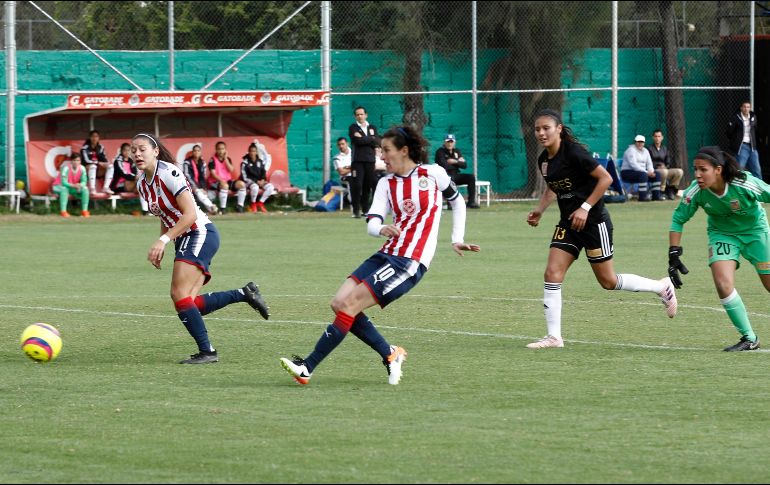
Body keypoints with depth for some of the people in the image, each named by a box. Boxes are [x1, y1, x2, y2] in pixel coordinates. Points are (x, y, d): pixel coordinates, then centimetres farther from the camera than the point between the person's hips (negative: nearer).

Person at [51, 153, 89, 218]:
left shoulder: (82, 168, -13)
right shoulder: (66, 168, -28)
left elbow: (84, 181, -11)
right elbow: (63, 182, -32)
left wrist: (80, 185, -35)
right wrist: (73, 185, -48)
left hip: (74, 187, 5)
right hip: (59, 186, -5)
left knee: (85, 189, -19)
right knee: (64, 189, -39)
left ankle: (84, 210, -15)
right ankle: (63, 211, -39)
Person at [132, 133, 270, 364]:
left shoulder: (169, 173, -16)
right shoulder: (142, 183, 11)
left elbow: (190, 214, -23)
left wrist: (163, 240, -27)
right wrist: (160, 249, 11)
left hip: (200, 233, -9)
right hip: (185, 241, 9)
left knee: (179, 295, -18)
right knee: (191, 304, -4)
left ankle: (206, 351, -12)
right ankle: (245, 293, 12)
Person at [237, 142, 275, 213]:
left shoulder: (260, 162, 8)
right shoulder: (245, 162, -6)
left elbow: (264, 173, 10)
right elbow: (244, 176, -11)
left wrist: (262, 180, -13)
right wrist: (256, 181, -17)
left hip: (259, 181, 5)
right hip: (249, 181, -5)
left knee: (270, 187, -22)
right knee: (255, 187, -39)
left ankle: (260, 203, -9)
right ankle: (253, 204, -13)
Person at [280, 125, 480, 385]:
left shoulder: (432, 174, -2)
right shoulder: (387, 183, 11)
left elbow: (457, 201, 15)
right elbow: (372, 222, -2)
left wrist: (457, 240, 10)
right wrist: (381, 228, -25)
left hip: (410, 263, -7)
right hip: (386, 254, 7)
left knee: (349, 304, -16)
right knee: (339, 303, -9)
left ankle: (307, 368, -13)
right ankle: (390, 354, 2)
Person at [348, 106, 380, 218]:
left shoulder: (372, 128, 16)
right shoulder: (353, 128, 5)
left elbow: (377, 142, 2)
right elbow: (358, 141, -12)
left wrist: (363, 139, -6)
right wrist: (370, 139, -3)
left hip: (370, 160, 4)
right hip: (358, 160, -4)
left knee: (368, 186, 5)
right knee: (357, 185, -11)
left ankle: (365, 209, 14)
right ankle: (356, 210, -8)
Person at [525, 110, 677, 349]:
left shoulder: (573, 153, -19)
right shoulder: (544, 160, 4)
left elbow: (605, 178, -18)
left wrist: (585, 207, -21)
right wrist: (539, 210, 8)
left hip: (593, 221, -7)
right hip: (568, 224, 7)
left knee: (608, 281, 2)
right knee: (552, 274, -6)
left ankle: (662, 287, 23)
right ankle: (554, 336, -1)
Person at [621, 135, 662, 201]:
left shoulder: (645, 151, 14)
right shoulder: (631, 150, -12)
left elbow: (649, 163, 13)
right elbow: (633, 164, -22)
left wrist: (651, 171, -11)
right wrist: (647, 172, -26)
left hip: (641, 171, 8)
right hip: (627, 172, -8)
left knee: (657, 175, -5)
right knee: (643, 175, -35)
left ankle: (656, 196, -7)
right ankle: (642, 197, -36)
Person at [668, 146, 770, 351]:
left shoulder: (745, 184, -33)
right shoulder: (695, 192, -24)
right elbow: (678, 219, -9)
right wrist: (673, 255, -15)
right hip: (722, 233, 2)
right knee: (723, 284, -17)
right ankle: (749, 338, -2)